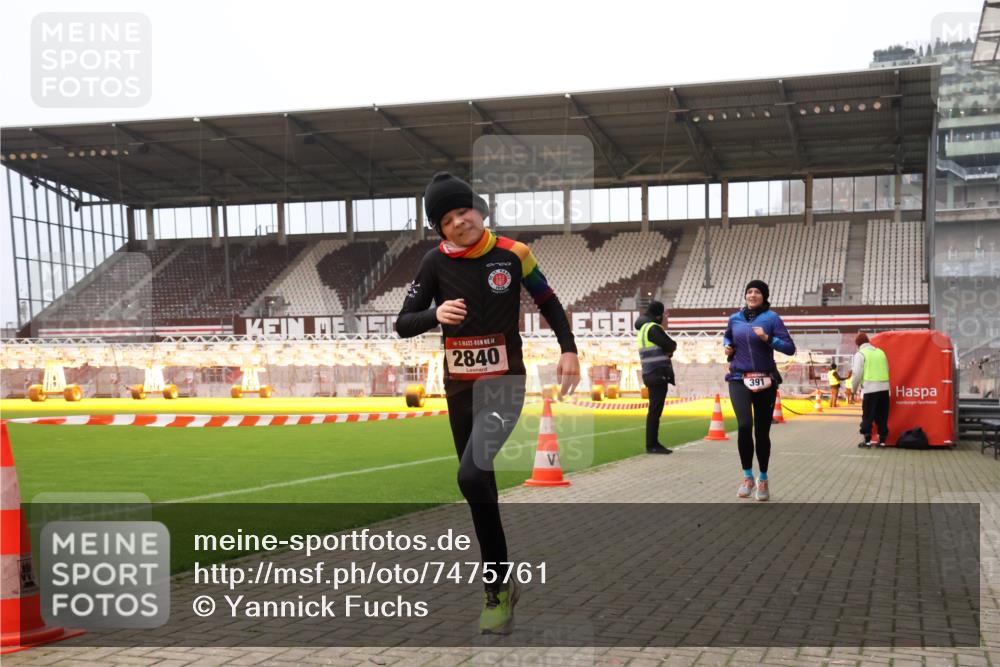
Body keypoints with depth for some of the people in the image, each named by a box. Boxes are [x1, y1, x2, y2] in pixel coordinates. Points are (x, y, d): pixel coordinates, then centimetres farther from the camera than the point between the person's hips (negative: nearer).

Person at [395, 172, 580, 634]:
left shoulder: (513, 254, -7)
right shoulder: (436, 262, -3)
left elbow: (549, 302, 6)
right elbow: (402, 324, -2)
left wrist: (569, 350, -4)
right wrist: (434, 314, -22)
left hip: (504, 383, -4)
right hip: (458, 387, 4)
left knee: (472, 476, -24)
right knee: (480, 488, 13)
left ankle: (496, 589, -12)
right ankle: (500, 583, 30)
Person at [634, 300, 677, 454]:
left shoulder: (644, 328, 19)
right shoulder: (653, 328, -11)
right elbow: (671, 346, -15)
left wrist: (667, 349, 0)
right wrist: (671, 346, 7)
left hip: (652, 375, 10)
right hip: (658, 374, -10)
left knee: (654, 410, 13)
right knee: (655, 409, -8)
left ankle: (653, 443, 18)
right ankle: (651, 445, -7)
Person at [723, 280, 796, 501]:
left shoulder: (771, 318, -3)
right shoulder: (735, 318, 7)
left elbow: (790, 348, -8)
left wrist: (767, 338, -21)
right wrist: (727, 346, 8)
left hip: (765, 381, -1)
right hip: (739, 379, 1)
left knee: (762, 432, 6)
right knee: (744, 425, -19)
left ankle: (763, 480, 25)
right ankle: (747, 477, -2)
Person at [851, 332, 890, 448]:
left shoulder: (860, 354, -1)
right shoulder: (880, 352, 16)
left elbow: (857, 373, -7)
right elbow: (887, 370, 17)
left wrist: (854, 389, 4)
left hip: (870, 389, -5)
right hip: (884, 388, 5)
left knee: (867, 416, 2)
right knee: (882, 416, 10)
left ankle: (867, 440, 0)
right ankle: (882, 440, 12)